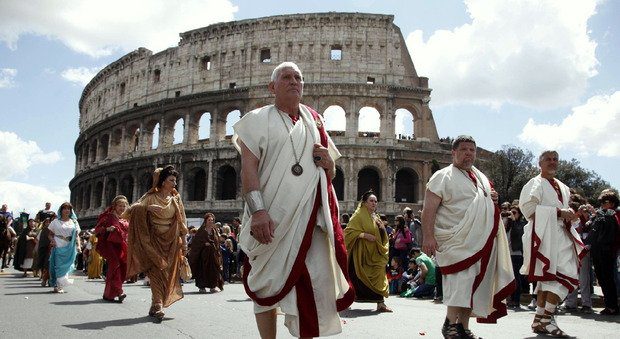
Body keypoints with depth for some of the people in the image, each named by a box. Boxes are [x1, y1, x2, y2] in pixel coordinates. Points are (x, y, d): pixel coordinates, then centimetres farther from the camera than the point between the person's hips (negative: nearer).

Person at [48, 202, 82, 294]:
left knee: (66, 265, -2)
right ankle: (56, 285, -1)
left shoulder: (74, 222, 13)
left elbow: (77, 235, 10)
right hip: (58, 247, -1)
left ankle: (61, 286, 5)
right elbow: (50, 234, 11)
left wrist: (78, 245, -5)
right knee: (57, 265, -6)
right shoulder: (56, 222, 10)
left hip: (69, 248, 1)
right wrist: (52, 240, -9)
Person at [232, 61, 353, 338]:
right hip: (273, 217, -3)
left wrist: (329, 163, -2)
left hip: (312, 217, 4)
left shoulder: (314, 123, 17)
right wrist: (257, 210, -21)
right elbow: (248, 166, -8)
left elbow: (330, 176, 23)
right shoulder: (258, 119, 5)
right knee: (268, 285, 3)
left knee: (313, 286, 1)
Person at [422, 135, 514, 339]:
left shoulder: (481, 178, 19)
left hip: (481, 243, 7)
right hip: (457, 243, -7)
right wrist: (428, 237, -24)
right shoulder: (443, 177, -3)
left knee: (472, 286, 9)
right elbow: (429, 209, -13)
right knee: (460, 283, -15)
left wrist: (493, 200, 6)